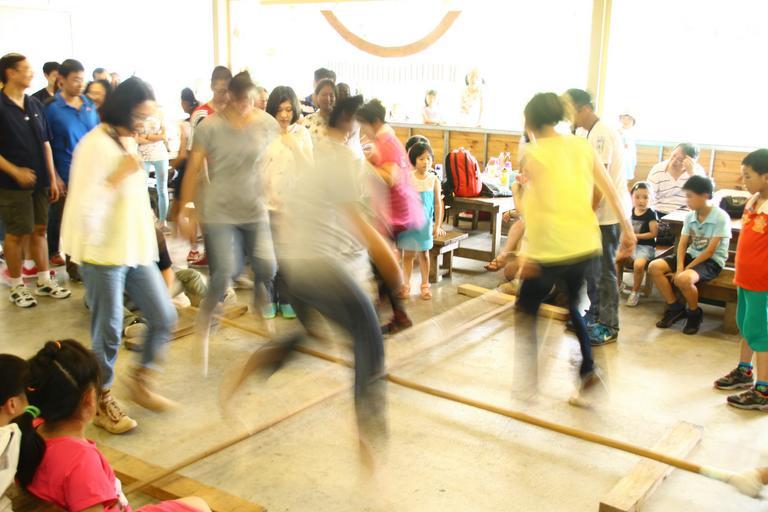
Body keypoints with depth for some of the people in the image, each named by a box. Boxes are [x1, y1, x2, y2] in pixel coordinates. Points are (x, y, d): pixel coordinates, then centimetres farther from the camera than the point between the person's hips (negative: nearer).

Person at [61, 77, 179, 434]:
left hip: (137, 250, 8)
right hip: (103, 255, -8)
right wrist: (117, 177, -25)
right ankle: (102, 401, 24)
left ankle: (140, 379, 29)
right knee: (108, 332, 3)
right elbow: (84, 209, -23)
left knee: (164, 317, 7)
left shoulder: (128, 141, 9)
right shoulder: (94, 146, -16)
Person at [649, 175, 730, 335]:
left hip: (712, 261, -7)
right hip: (692, 255, 7)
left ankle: (695, 313, -5)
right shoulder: (690, 216, 2)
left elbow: (710, 251, -18)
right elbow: (682, 244, 0)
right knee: (654, 267, -11)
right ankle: (676, 308, 2)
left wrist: (687, 268, -18)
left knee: (684, 279, -36)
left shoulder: (721, 218, -17)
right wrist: (679, 266, -16)